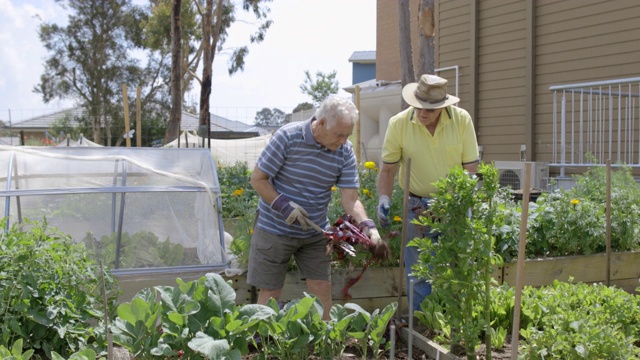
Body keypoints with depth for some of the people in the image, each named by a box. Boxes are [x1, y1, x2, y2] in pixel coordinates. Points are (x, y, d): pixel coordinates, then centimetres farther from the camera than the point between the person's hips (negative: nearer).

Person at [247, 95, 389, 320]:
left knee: (322, 292, 3)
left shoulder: (345, 152, -9)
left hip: (316, 232, 3)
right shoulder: (287, 137, -19)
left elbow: (349, 198, -10)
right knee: (269, 293, 4)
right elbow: (258, 179, -13)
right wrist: (284, 206, -25)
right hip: (275, 229, -3)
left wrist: (368, 227, -28)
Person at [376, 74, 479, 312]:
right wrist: (384, 198, -17)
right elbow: (388, 169, -2)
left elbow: (471, 167, -6)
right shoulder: (398, 123, -11)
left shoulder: (462, 119, -11)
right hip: (417, 207, 0)